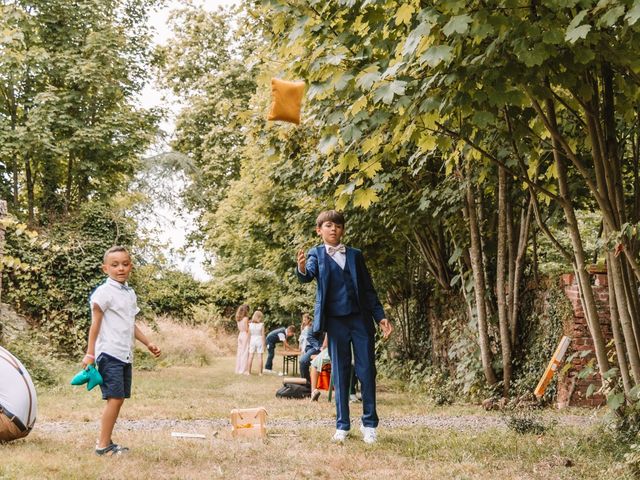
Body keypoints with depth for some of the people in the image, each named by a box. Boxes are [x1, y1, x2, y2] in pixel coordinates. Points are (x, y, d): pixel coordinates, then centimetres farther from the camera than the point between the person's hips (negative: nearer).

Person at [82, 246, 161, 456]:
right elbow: (95, 324, -9)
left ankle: (105, 441, 17)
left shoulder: (130, 293, 16)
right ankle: (103, 445, -6)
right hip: (109, 353, -8)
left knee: (119, 399, 9)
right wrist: (90, 353, -12)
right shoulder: (104, 292, -8)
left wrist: (148, 344, 21)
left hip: (126, 355, 8)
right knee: (115, 398, -12)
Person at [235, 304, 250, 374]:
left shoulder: (238, 319, 8)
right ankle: (243, 369, -3)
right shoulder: (246, 318, -13)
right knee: (245, 352, -3)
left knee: (240, 352, 12)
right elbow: (247, 329, -16)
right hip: (245, 335, -7)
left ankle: (238, 369, 15)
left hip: (240, 335, 7)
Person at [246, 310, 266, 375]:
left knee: (251, 356, 5)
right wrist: (264, 344, -1)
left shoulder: (250, 324, -1)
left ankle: (248, 371, 7)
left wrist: (249, 343, 9)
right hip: (259, 340, -2)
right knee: (260, 356, 1)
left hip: (252, 340, 2)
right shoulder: (261, 324, -8)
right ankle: (260, 372, 2)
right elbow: (263, 335, -7)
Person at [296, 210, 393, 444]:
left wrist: (381, 317, 4)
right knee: (340, 373, 3)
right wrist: (301, 269, -38)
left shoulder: (355, 255, 11)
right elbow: (308, 275, -14)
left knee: (367, 371, -1)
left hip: (361, 319, 1)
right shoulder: (316, 254, 6)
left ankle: (369, 424, 8)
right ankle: (342, 425, 10)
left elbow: (368, 289, 12)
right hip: (335, 320, -1)